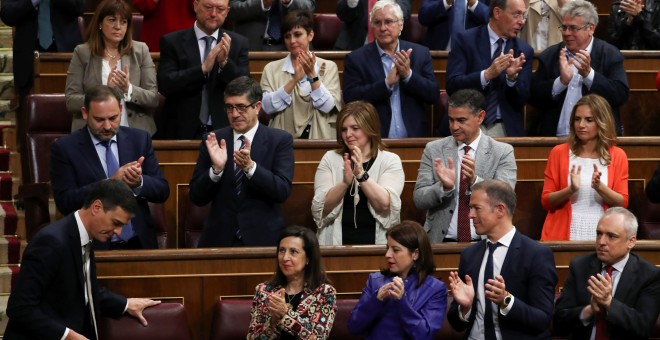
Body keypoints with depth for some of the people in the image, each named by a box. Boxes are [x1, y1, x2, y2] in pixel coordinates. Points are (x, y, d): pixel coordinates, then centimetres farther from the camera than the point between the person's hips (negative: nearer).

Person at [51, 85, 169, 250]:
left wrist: (139, 182, -12)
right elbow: (65, 202, -7)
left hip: (139, 243, 3)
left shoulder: (139, 139, 10)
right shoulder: (65, 148, 1)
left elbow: (162, 191, 9)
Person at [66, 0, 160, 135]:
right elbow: (71, 101, -2)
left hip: (135, 134, 1)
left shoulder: (140, 51, 7)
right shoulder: (82, 52, 4)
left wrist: (129, 89, -16)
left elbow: (154, 99, 3)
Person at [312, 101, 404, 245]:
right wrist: (345, 182, -15)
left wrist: (361, 175, -17)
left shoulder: (390, 160, 7)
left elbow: (385, 204, -7)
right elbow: (320, 209, -1)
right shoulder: (330, 159, 10)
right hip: (336, 242, 0)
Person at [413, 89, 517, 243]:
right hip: (442, 241, 1)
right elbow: (419, 199, 3)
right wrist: (444, 187, -16)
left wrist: (475, 181, -22)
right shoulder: (433, 150, 7)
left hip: (486, 243, 0)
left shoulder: (503, 152, 4)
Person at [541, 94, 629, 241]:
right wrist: (570, 190, -16)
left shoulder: (617, 156, 5)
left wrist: (599, 187, -16)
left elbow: (622, 203, 1)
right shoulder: (559, 153, 4)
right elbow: (546, 201, 2)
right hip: (563, 234, 0)